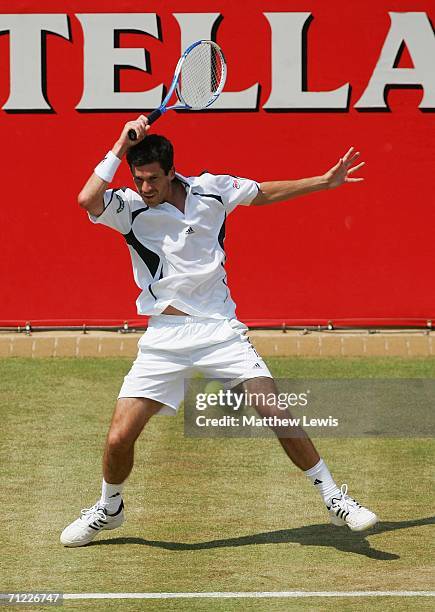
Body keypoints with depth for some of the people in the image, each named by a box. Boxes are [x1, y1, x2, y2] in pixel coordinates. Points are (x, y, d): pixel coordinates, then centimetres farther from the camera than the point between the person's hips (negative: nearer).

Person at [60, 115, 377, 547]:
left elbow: (265, 193, 19)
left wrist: (326, 181, 22)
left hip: (220, 329, 1)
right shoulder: (128, 206, -7)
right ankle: (108, 508, 23)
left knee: (277, 413, -12)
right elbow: (88, 199, -29)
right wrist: (121, 147, -23)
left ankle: (333, 498, 3)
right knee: (119, 437, -7)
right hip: (164, 339, -1)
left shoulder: (212, 190, 1)